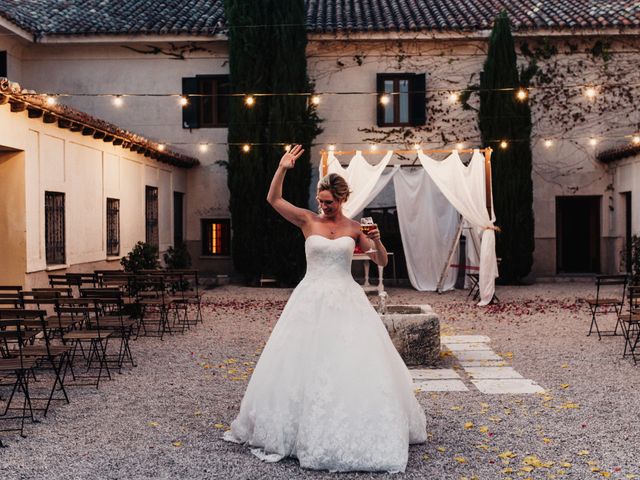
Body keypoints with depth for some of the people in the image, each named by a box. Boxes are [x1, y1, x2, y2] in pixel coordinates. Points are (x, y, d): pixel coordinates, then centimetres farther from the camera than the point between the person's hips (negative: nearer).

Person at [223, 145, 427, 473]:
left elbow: (382, 262, 6)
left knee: (356, 363, -2)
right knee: (303, 362, 3)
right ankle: (300, 429, 19)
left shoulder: (354, 228, 5)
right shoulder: (308, 220, 1)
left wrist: (377, 241, -13)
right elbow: (273, 199, -5)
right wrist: (282, 168, -18)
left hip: (346, 300, 1)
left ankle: (360, 432, 14)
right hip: (311, 299, 0)